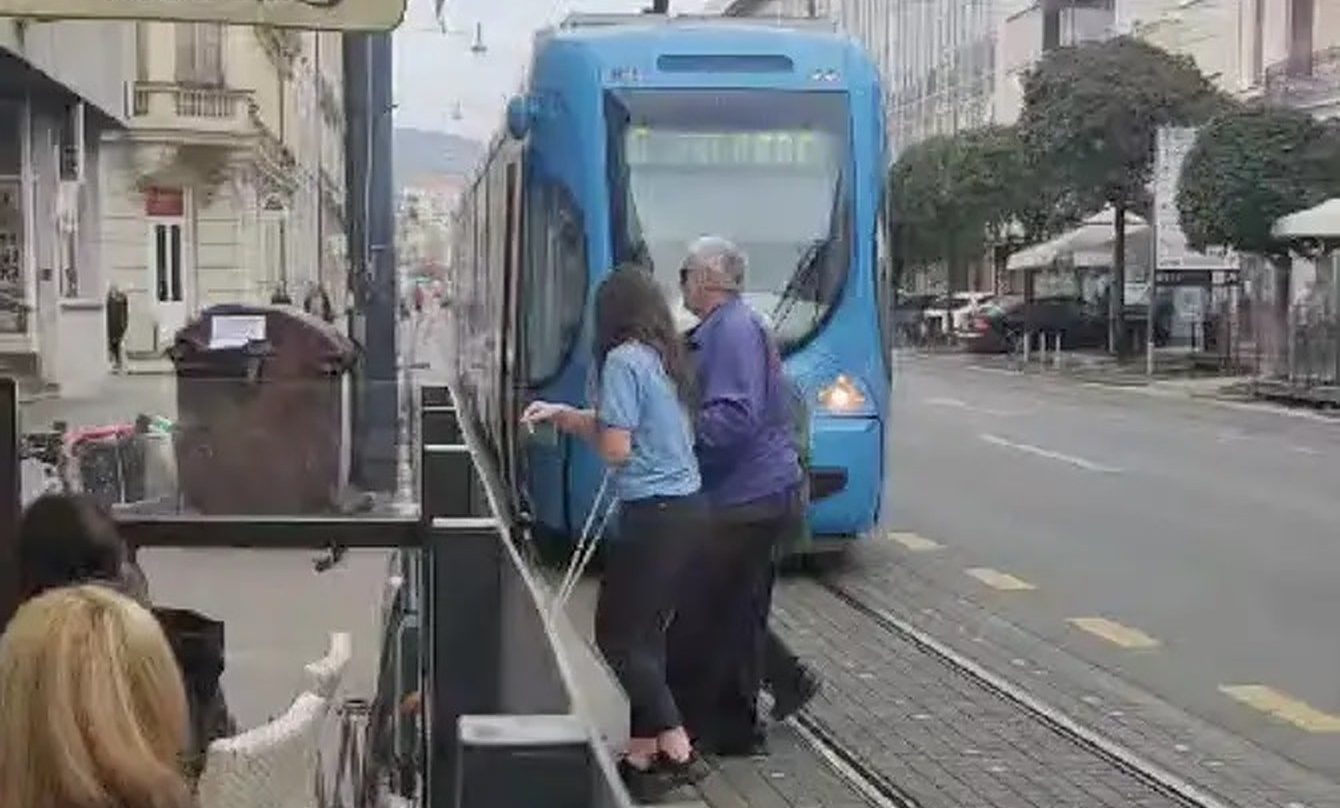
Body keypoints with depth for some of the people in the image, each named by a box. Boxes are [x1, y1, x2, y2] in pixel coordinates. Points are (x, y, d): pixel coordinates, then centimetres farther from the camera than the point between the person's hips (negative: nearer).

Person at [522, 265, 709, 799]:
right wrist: (566, 413, 18)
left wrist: (572, 421, 3)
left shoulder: (624, 359, -13)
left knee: (617, 637, 0)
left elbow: (616, 448, -15)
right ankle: (643, 756, 17)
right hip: (685, 507, 9)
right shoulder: (667, 357, 13)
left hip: (653, 513, -9)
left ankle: (677, 753, -1)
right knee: (646, 633, 14)